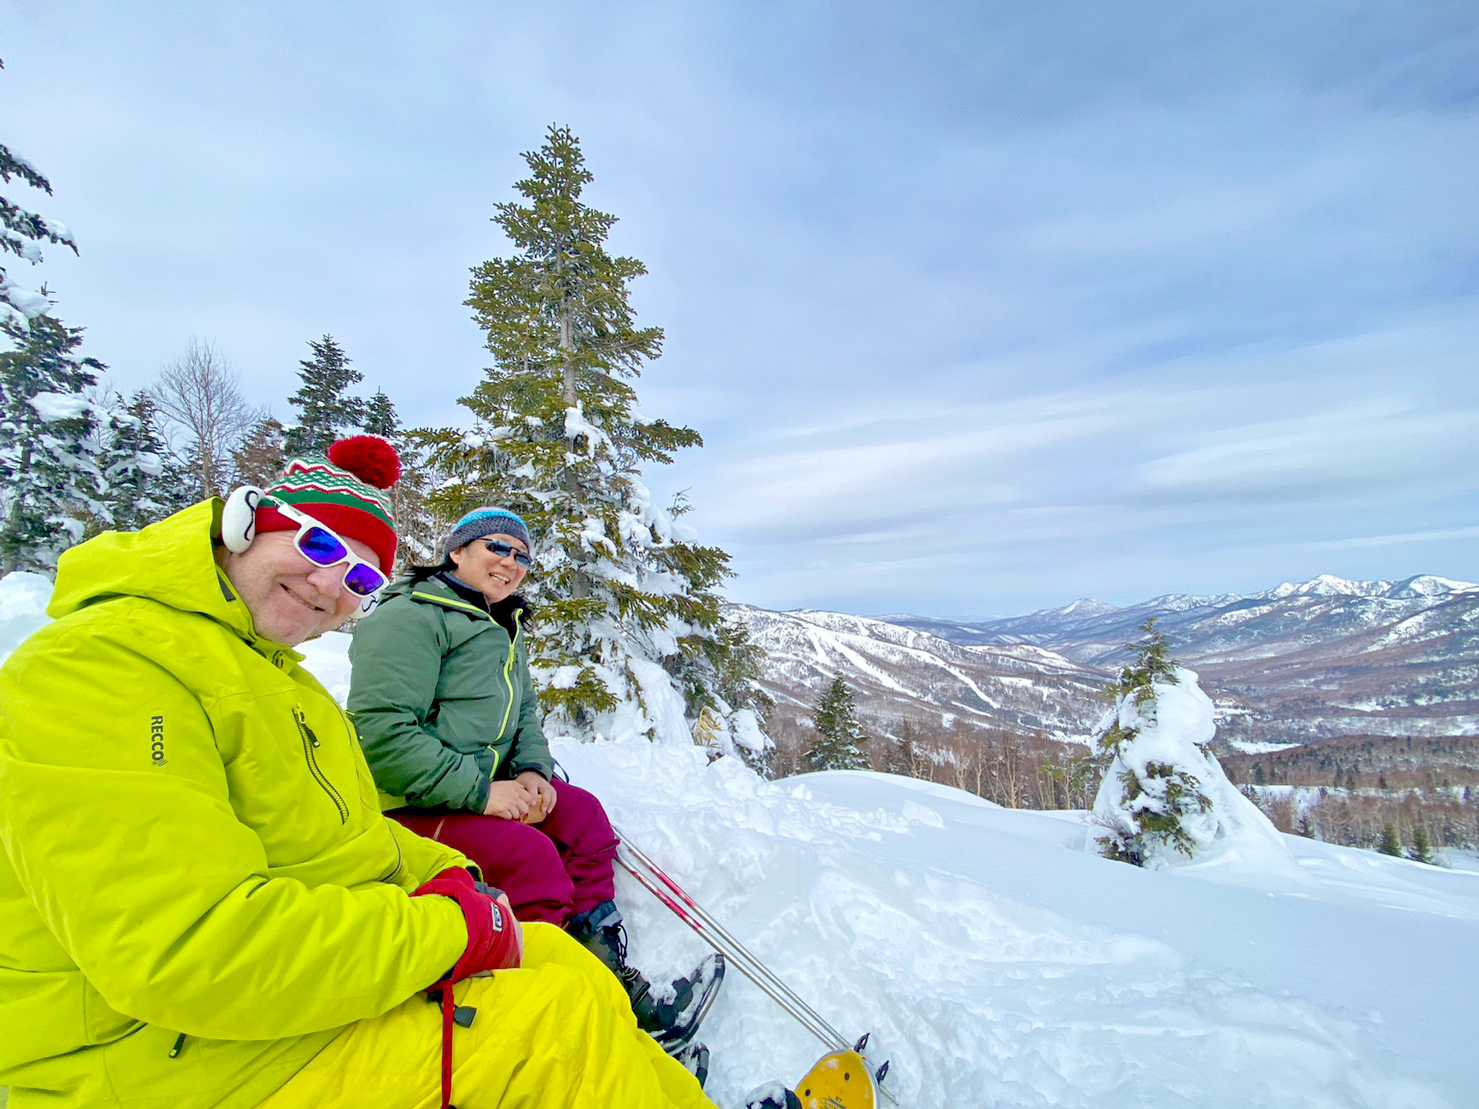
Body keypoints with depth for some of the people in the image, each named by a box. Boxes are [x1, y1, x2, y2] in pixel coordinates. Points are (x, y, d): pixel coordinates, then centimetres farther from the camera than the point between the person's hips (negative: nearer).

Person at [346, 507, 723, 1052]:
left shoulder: (505, 631, 15)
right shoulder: (410, 617, -14)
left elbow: (525, 715, 17)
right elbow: (380, 731, -24)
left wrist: (532, 770, -4)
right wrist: (477, 791, -25)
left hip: (481, 789, 9)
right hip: (404, 805, -9)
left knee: (581, 813, -3)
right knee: (528, 854, -25)